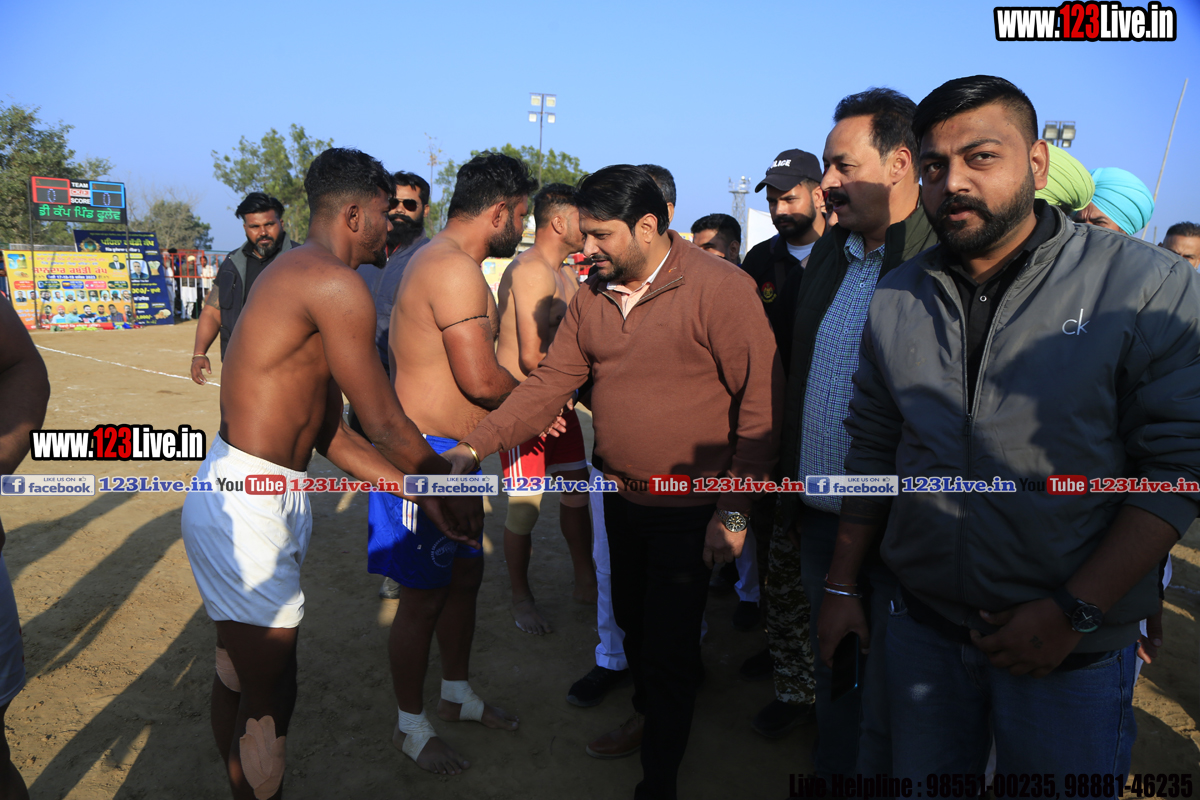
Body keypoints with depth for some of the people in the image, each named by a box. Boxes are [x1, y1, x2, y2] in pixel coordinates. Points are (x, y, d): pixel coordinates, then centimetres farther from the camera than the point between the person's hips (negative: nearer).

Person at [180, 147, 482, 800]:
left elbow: (331, 435, 13)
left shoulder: (297, 274, 15)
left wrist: (424, 495, 12)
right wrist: (452, 488, 2)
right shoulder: (335, 284, -17)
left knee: (238, 675, 24)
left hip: (244, 499, 10)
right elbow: (385, 425, -14)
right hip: (247, 508, -10)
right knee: (269, 694, 3)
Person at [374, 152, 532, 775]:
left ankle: (457, 695, 40)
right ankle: (411, 728, 24)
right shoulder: (455, 269, -21)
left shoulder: (440, 260, 15)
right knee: (423, 597, 4)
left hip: (450, 455, 11)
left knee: (465, 574, 21)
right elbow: (482, 379, -25)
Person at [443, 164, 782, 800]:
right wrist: (475, 446, -9)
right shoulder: (592, 296, 1)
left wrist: (734, 510, -17)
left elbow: (761, 402, -17)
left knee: (669, 646, 3)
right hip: (621, 498, 6)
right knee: (632, 621, 23)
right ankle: (647, 717, 50)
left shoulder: (720, 287, -18)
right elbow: (550, 380, 1)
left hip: (689, 509, -6)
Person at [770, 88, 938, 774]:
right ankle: (830, 771, 43)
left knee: (885, 708, 11)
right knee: (832, 676, 23)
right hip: (817, 514, 7)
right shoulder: (828, 256, 9)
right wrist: (792, 482, 12)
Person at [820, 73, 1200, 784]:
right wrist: (843, 587, 6)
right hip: (923, 628, 3)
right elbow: (872, 449, 6)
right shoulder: (897, 299, 2)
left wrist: (1074, 612, -17)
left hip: (1074, 647, -3)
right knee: (920, 778, 18)